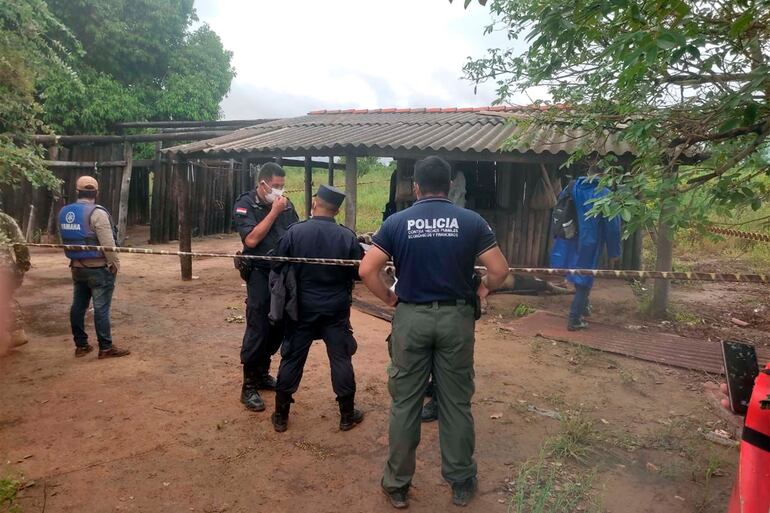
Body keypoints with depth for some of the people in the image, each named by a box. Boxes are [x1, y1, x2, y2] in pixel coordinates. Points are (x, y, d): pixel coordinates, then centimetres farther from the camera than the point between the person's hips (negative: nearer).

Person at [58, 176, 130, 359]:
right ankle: (106, 348, 1)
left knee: (78, 305, 12)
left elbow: (64, 240, 13)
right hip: (98, 268, -7)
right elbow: (107, 243, -19)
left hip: (77, 267, 7)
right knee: (101, 308, -3)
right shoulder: (97, 213, -17)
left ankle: (81, 345, 20)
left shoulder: (64, 212, 6)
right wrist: (115, 263, -8)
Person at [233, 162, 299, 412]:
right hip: (260, 273, -5)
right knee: (257, 328, -5)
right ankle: (249, 387, 7)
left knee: (279, 326, 12)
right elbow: (251, 239, -18)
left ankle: (262, 373, 30)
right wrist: (274, 212, -17)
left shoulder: (286, 204, 6)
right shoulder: (245, 203, -7)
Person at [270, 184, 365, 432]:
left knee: (292, 360, 12)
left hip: (302, 308, 1)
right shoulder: (347, 236, -10)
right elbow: (360, 272, -3)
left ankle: (280, 416, 22)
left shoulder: (294, 232, -10)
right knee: (341, 360, 11)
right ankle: (347, 415, 21)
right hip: (336, 310, 0)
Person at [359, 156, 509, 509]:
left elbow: (366, 270, -8)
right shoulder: (471, 221, -2)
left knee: (405, 402, 11)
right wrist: (479, 290, 13)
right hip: (456, 317, 0)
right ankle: (461, 482, 26)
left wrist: (389, 297, 6)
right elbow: (500, 271, -5)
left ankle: (397, 483, 22)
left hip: (411, 317, 0)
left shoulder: (397, 222, -2)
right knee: (456, 402, 12)